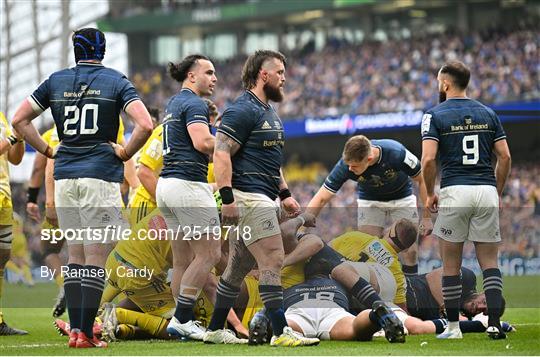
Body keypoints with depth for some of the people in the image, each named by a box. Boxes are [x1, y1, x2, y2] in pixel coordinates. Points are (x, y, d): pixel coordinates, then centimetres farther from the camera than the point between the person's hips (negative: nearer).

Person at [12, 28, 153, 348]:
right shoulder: (116, 82, -2)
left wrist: (48, 150, 13)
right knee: (95, 257, -3)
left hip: (64, 176, 4)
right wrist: (125, 153, -2)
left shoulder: (56, 81, 8)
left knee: (75, 254, 13)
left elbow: (20, 120, 10)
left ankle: (75, 330, 9)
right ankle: (86, 334, -7)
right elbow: (145, 125, -15)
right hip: (101, 176, -4)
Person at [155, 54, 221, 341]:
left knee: (183, 260, 10)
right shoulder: (194, 104, -9)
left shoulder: (173, 104, 21)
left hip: (167, 184, 10)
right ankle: (182, 319, -8)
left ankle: (183, 321, 9)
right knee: (210, 253, -6)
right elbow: (202, 142, -23)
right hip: (188, 184, -10)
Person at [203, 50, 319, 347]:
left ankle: (215, 330, 20)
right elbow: (221, 154, -19)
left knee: (238, 266, 13)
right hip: (248, 197, -10)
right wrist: (228, 198, -25)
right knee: (273, 260, -13)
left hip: (262, 198, 10)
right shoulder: (243, 110, -12)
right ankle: (281, 332, -14)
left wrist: (285, 194, 24)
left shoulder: (268, 112, 20)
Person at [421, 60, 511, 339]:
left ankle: (452, 327, 8)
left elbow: (428, 159, -11)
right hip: (486, 191, 3)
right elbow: (505, 157, 7)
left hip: (454, 191, -3)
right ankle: (494, 323, -5)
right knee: (489, 262, 6)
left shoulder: (435, 115, -1)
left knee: (451, 264, 6)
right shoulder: (487, 114, 11)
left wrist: (429, 194, 2)